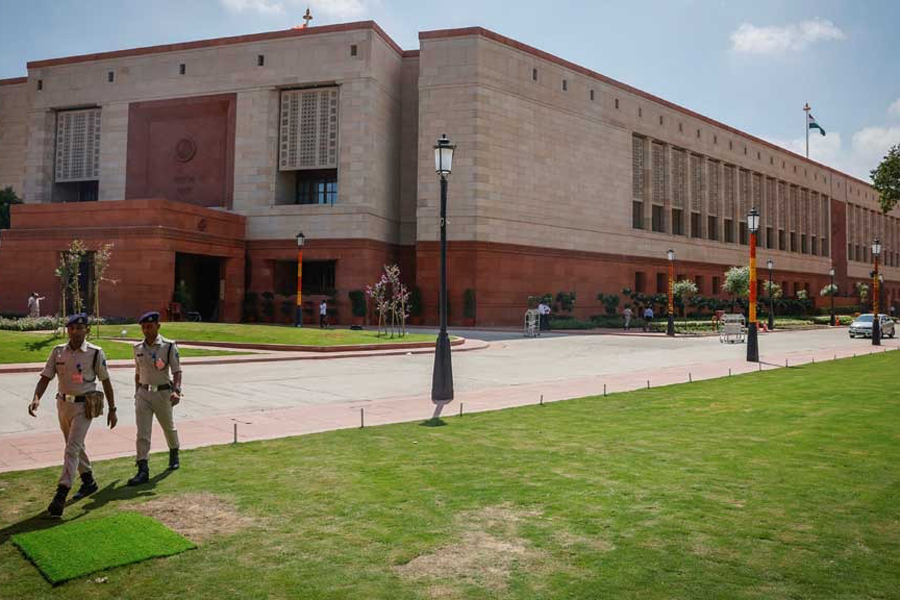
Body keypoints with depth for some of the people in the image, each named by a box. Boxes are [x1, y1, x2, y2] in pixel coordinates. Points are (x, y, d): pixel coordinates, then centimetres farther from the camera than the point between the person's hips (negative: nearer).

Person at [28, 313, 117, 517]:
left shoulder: (95, 353, -8)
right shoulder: (57, 352, 2)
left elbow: (105, 381, -1)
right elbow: (45, 378, 0)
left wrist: (112, 409, 1)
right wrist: (36, 398, -20)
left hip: (84, 405, -5)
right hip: (63, 404, 5)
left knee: (72, 449, -13)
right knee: (75, 447, 17)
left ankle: (61, 494, -14)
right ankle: (89, 481, 35)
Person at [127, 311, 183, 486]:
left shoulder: (168, 346, -8)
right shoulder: (138, 348, 6)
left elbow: (177, 371, -12)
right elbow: (138, 373, 17)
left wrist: (176, 390, -26)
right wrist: (137, 393, 19)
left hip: (162, 393, -3)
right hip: (143, 394, 3)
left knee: (169, 427, 15)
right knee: (142, 433, -5)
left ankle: (174, 455, 40)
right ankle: (143, 470, -6)